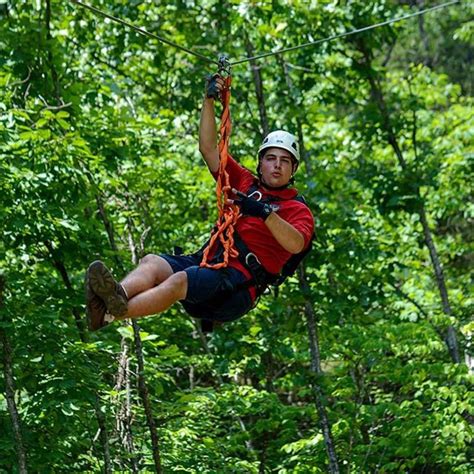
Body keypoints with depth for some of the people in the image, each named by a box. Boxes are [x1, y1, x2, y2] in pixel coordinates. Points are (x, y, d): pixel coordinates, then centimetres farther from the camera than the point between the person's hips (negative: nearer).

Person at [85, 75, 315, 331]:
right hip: (206, 262, 6)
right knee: (152, 262, -26)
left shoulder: (297, 210, 10)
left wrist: (265, 213, -24)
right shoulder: (245, 182, 25)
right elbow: (208, 148, 20)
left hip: (239, 284, -6)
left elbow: (296, 245, -12)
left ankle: (109, 313, -56)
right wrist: (209, 100, 10)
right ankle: (117, 295, -58)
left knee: (179, 281, -34)